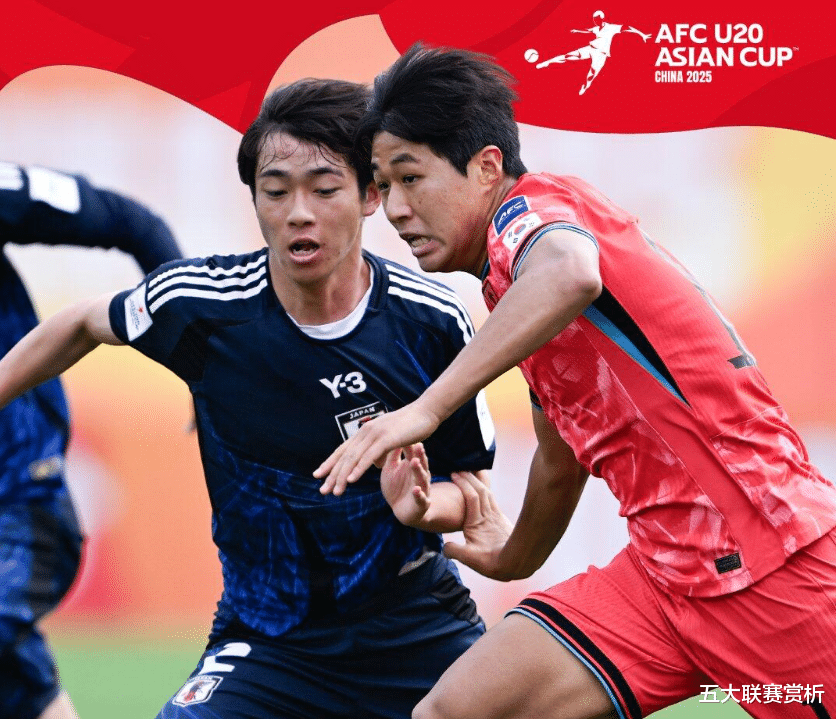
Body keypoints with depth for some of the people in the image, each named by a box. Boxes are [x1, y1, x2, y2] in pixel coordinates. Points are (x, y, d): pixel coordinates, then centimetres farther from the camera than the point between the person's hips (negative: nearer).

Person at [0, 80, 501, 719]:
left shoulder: (433, 322, -13)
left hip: (421, 626, 1)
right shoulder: (199, 303, -15)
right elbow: (86, 326, 7)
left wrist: (423, 507, -24)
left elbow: (470, 481, -3)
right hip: (266, 637, -1)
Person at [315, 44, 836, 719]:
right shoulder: (510, 287, 18)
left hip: (767, 557, -9)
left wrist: (428, 408, -34)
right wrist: (514, 559, 48)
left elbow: (570, 273, -35)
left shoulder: (534, 202, -9)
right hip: (667, 566, 9)